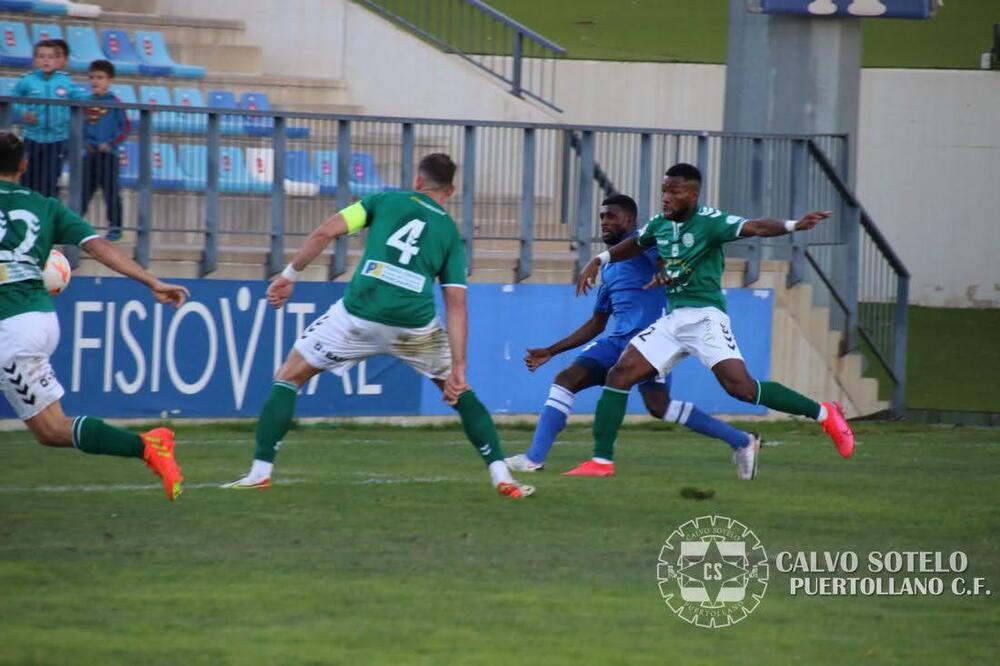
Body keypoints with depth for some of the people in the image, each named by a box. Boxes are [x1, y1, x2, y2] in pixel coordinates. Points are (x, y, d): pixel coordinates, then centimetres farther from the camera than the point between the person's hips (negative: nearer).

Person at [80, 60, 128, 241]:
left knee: (111, 190, -1)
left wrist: (110, 144, -13)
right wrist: (86, 142, -4)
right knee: (84, 190, 6)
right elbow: (80, 126, 12)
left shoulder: (114, 103, -4)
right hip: (90, 154, 4)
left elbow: (124, 128, -4)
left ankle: (115, 227, 7)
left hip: (108, 155, -4)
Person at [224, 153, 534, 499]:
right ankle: (501, 475, 14)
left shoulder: (386, 200, 15)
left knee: (288, 378, 16)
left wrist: (289, 275, 12)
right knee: (459, 389, 25)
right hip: (415, 323, 2)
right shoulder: (451, 233, 17)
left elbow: (326, 232, 3)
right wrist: (458, 367, 5)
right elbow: (456, 305, 8)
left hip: (359, 313, -2)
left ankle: (261, 471, 5)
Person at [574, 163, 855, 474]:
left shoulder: (709, 221, -10)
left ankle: (824, 414, -9)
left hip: (705, 317, -7)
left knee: (740, 386, -21)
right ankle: (602, 459, 4)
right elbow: (635, 245, 34)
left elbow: (755, 227, -26)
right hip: (673, 319, 7)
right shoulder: (660, 225, 11)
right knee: (619, 376, -2)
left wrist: (792, 226, -42)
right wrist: (599, 261, 27)